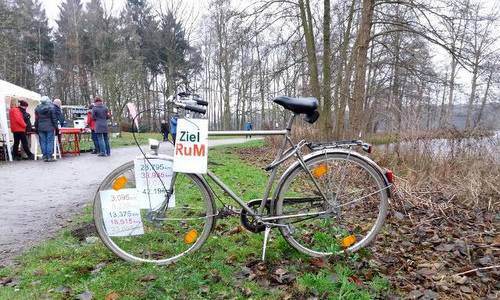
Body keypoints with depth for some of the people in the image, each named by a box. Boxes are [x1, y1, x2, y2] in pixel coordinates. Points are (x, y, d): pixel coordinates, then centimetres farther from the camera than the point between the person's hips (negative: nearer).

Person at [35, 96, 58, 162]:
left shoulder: (37, 108, 7)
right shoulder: (51, 107, -4)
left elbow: (36, 119, 11)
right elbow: (54, 118, -4)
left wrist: (36, 128, 17)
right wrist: (56, 127, 0)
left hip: (41, 128, 3)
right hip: (50, 127, -3)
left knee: (43, 142, 6)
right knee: (50, 142, -1)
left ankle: (45, 157, 7)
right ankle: (49, 157, -3)